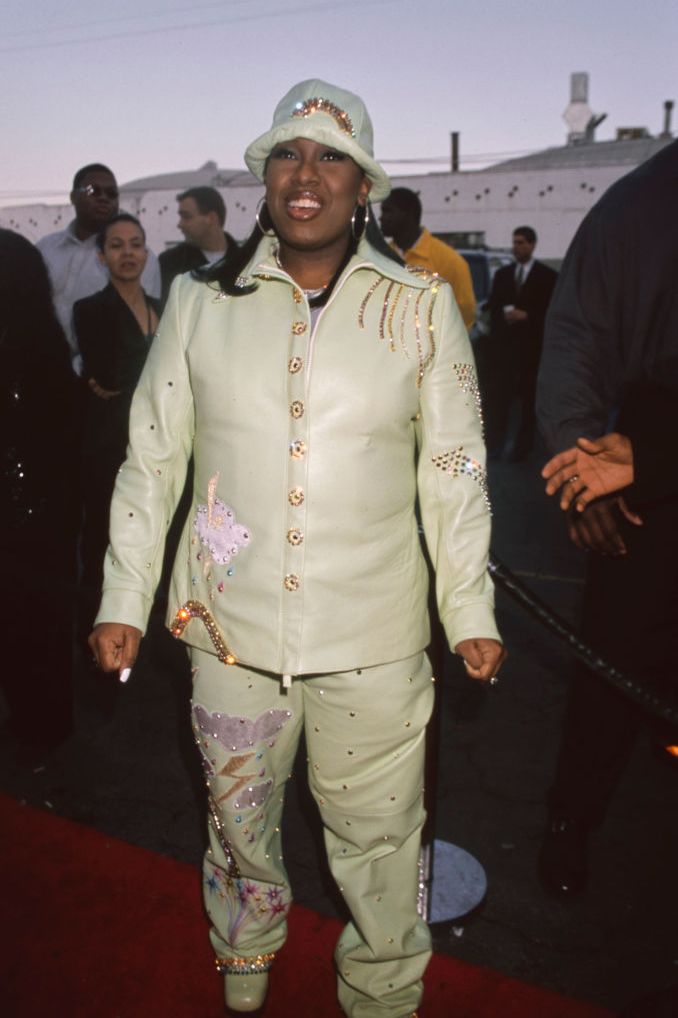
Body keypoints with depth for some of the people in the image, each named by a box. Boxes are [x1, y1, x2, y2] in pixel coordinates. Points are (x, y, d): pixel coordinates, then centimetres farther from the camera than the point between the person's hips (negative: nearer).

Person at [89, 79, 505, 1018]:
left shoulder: (422, 306, -2)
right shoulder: (200, 304, 0)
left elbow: (454, 471, 2)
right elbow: (151, 461, 5)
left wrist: (471, 613, 2)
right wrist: (123, 603, 4)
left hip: (374, 634, -1)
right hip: (231, 627, 2)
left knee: (376, 836, 12)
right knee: (239, 823, 21)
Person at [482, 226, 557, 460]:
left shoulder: (547, 276, 1)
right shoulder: (502, 274, 15)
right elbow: (493, 307, 13)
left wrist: (526, 316, -12)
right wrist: (505, 314, -8)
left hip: (532, 346, -3)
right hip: (503, 344, 3)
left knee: (528, 398, 1)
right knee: (498, 397, -1)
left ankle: (521, 446, 7)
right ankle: (495, 443, 5)